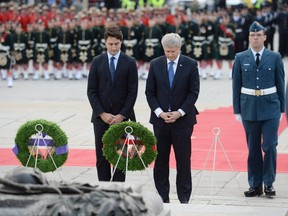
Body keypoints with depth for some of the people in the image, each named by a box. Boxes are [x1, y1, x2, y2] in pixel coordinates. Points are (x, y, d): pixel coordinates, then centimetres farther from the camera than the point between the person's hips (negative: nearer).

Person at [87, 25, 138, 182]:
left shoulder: (130, 63, 1)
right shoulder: (97, 62, 5)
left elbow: (133, 92, -1)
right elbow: (91, 91, 2)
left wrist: (122, 115, -9)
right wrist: (102, 114, -7)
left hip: (121, 117, -1)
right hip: (101, 117, 1)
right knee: (101, 156, 2)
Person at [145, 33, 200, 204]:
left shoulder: (190, 64, -1)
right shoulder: (155, 64, 5)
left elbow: (194, 92, -2)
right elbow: (150, 92, 5)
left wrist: (180, 112, -11)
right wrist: (159, 112, -8)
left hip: (183, 119, -2)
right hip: (160, 118, 2)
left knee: (183, 159, -1)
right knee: (161, 159, 4)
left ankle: (184, 197, 5)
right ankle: (162, 196, 11)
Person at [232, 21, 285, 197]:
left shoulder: (275, 57, 2)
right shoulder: (241, 58, 4)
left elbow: (280, 84, 5)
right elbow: (236, 86, 6)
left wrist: (282, 108, 3)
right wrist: (237, 110, 3)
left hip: (270, 107, -1)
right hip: (249, 108, 1)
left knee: (270, 145, -7)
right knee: (253, 148, 5)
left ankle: (269, 183, 6)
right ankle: (255, 185, 12)